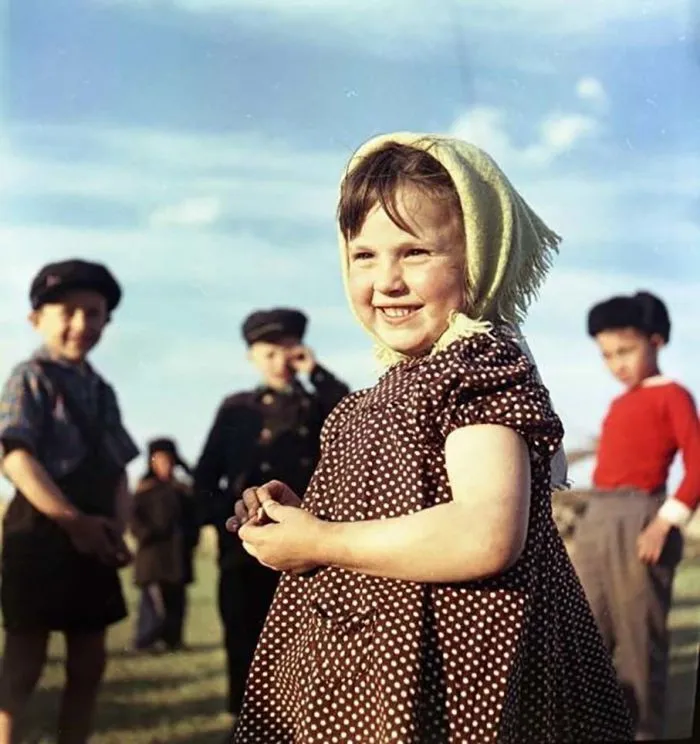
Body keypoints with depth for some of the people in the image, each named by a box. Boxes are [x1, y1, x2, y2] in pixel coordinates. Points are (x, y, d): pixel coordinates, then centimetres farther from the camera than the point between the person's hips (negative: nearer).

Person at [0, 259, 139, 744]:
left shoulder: (103, 391, 16)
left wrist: (118, 529, -4)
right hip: (41, 533, -7)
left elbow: (118, 470, 15)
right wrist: (73, 520, -21)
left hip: (93, 538, 8)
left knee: (89, 665, 11)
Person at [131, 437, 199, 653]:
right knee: (155, 601, -12)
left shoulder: (183, 491, 14)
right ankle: (145, 641, -6)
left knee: (176, 601, 5)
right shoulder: (145, 490, 3)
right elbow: (136, 522, -2)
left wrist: (190, 539, 0)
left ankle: (173, 639, 12)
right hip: (153, 556, -5)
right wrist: (150, 535, -16)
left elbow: (192, 520, 16)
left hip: (178, 556, 5)